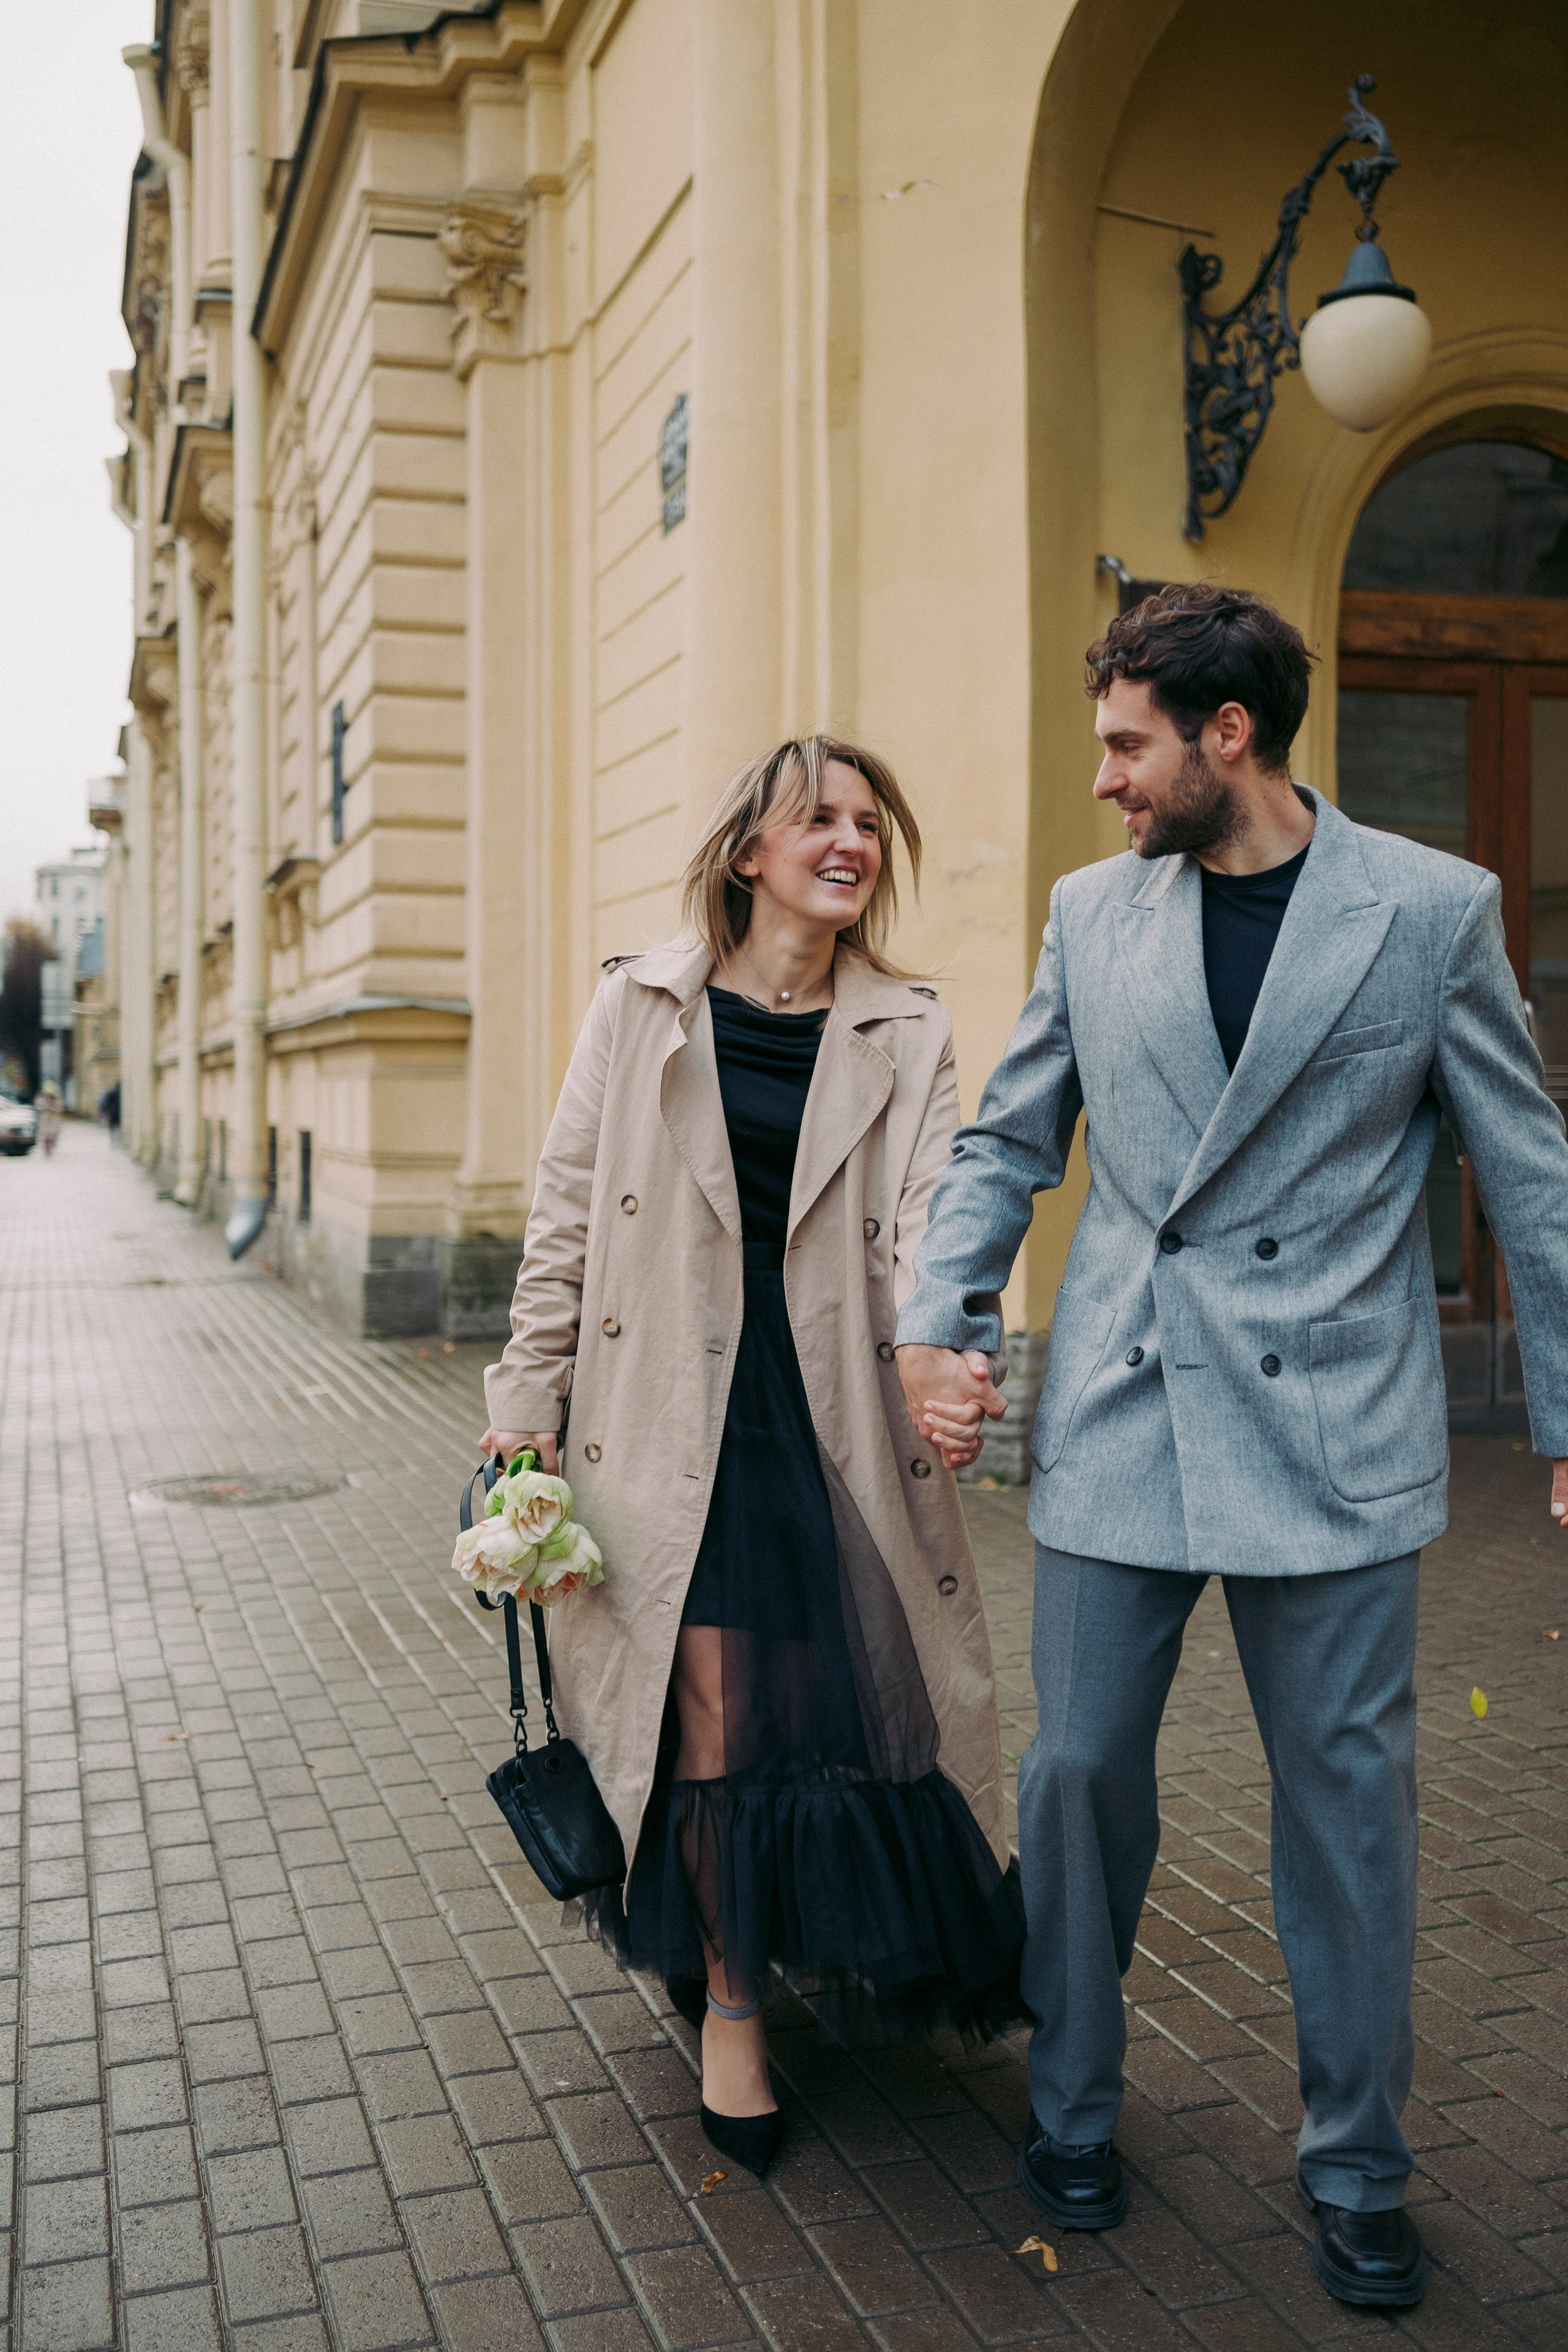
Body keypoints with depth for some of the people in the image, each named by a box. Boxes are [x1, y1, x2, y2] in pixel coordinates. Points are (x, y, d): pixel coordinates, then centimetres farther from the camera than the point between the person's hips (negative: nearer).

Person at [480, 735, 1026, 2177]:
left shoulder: (908, 1036, 5)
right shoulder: (645, 1008, 2)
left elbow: (926, 1213, -10)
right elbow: (568, 1211, 5)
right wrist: (529, 1403, 3)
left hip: (836, 1419, 1)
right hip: (677, 1420, -1)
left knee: (852, 1704, 5)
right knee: (710, 1714, 1)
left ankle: (852, 1958, 35)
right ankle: (728, 1991, 23)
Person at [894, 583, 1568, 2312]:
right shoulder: (1092, 910, 6)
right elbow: (1009, 1142, 13)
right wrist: (936, 1324, -1)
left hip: (1335, 1435, -2)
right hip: (1117, 1423, 3)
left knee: (1348, 1793, 7)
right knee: (1080, 1769, 8)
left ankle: (1356, 2172, 28)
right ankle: (1071, 2112, 30)